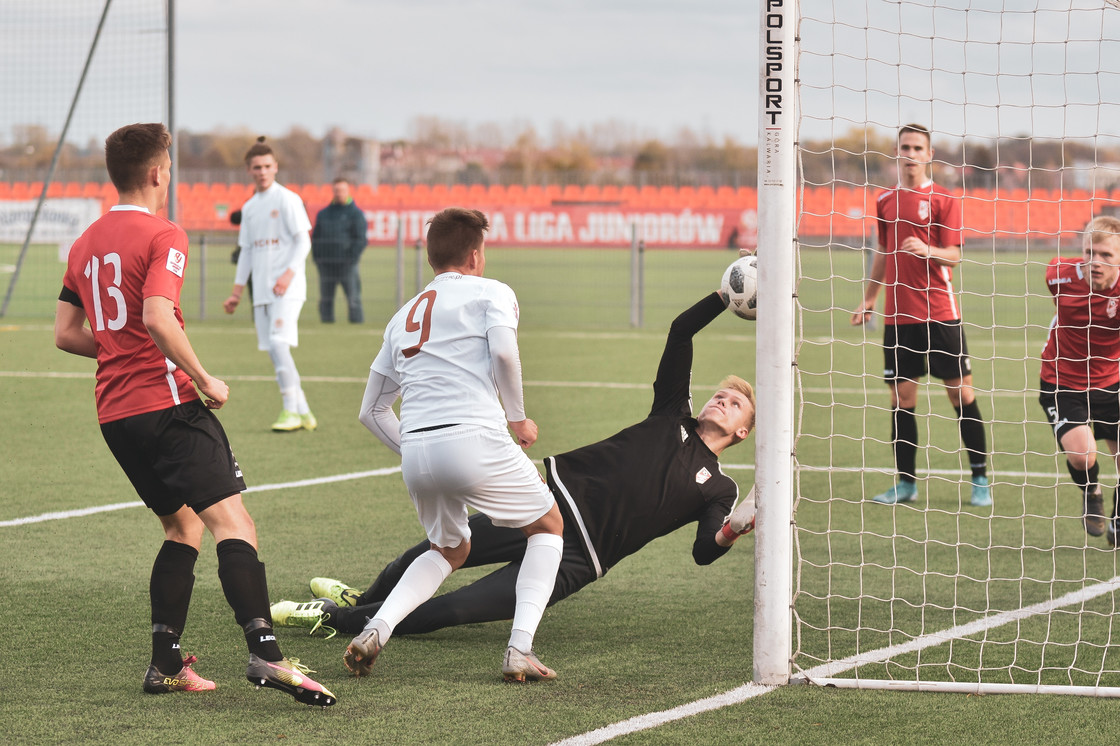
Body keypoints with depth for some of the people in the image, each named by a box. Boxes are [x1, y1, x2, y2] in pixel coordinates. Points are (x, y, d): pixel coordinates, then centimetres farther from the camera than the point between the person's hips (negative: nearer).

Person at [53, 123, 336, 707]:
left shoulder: (86, 243, 16)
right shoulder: (162, 236, -8)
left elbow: (66, 334, 19)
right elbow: (158, 317, -22)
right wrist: (203, 379, -13)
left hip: (114, 413, 8)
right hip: (166, 402, -8)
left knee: (183, 526, 20)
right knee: (232, 523, -15)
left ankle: (165, 665, 13)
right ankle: (265, 653, -32)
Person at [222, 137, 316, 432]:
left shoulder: (287, 199, -4)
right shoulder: (249, 207, 16)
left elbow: (303, 241, -8)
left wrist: (289, 274, -21)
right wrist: (236, 293, 16)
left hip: (287, 289, -7)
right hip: (261, 291, 7)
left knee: (279, 343, -18)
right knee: (274, 351, 3)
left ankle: (291, 411, -15)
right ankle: (303, 411, 10)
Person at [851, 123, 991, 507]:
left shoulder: (944, 199, -2)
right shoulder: (886, 201, 12)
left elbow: (953, 255, -7)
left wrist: (928, 251, -27)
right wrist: (869, 299, 22)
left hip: (940, 312, -4)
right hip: (898, 314, 4)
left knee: (961, 392, -3)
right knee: (901, 396, 3)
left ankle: (980, 479, 4)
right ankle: (905, 482, 11)